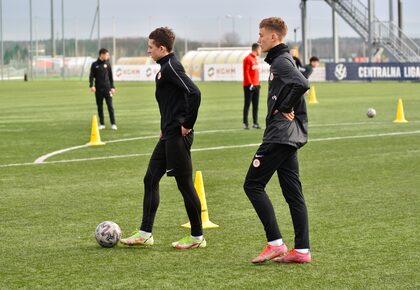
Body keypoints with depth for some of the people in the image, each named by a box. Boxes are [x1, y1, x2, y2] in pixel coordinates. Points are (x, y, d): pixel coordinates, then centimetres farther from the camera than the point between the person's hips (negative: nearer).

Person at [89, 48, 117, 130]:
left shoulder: (107, 64, 6)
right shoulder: (94, 65, 2)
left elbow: (111, 76, 9)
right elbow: (91, 76, 0)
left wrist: (112, 87, 4)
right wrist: (91, 85, -14)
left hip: (107, 88, 0)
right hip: (98, 89, 0)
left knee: (110, 106, -4)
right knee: (100, 106, 5)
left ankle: (113, 124, -2)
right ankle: (102, 124, 13)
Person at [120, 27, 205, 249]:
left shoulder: (171, 67, -15)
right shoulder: (165, 67, 16)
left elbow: (194, 93, -27)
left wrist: (187, 124, -20)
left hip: (178, 136, -11)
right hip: (169, 135, 11)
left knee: (184, 183, -3)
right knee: (151, 179, 11)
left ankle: (197, 237, 7)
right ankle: (145, 234, 14)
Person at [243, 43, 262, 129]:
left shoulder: (256, 58, 14)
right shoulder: (248, 59, -11)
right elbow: (246, 72, -15)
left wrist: (258, 82, 14)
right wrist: (250, 84, -19)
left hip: (256, 85, 8)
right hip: (249, 86, -8)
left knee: (256, 105, 9)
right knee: (247, 104, -3)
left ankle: (255, 123, 13)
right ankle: (245, 123, 0)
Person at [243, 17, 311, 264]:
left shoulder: (281, 61, -13)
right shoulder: (283, 60, 18)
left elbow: (302, 84, -30)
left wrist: (285, 108, -18)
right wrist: (286, 109, 9)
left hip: (280, 135, -10)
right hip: (291, 136, 10)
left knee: (253, 185, -5)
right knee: (292, 192, 8)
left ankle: (275, 243, -8)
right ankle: (302, 250, 8)